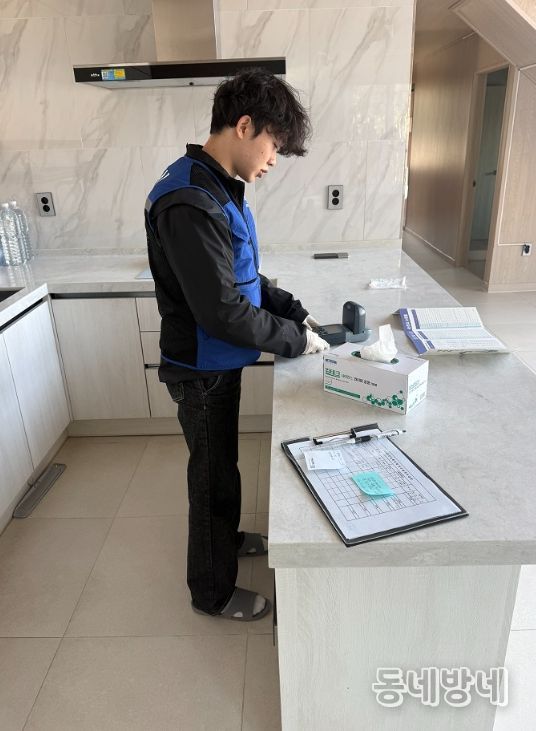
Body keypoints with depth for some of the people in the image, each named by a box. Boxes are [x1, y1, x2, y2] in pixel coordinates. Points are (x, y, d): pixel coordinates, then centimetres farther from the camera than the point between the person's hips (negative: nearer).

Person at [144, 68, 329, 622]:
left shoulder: (218, 189, 5)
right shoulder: (190, 204, -28)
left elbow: (245, 279, 14)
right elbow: (222, 312, -29)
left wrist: (294, 310, 4)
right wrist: (295, 340, -17)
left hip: (218, 364, 9)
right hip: (202, 372, -9)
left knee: (221, 464, 26)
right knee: (214, 476, 9)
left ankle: (226, 538, 51)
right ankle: (213, 591, 32)